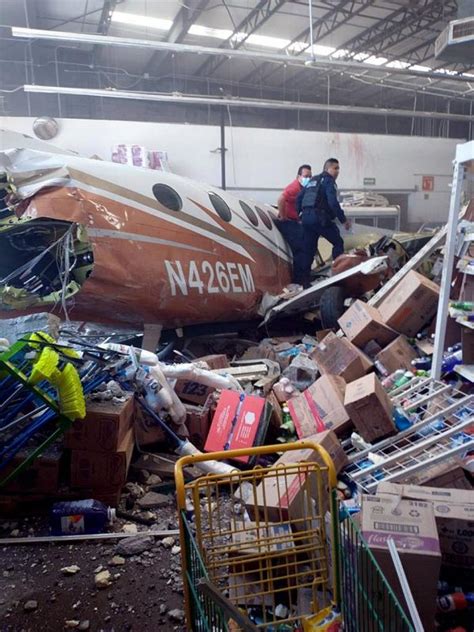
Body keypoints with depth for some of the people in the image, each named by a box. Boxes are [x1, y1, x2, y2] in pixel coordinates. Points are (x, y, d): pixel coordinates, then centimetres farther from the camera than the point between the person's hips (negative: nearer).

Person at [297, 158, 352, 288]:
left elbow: (299, 198, 22)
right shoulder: (328, 180, -1)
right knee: (338, 242, 3)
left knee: (308, 250, 9)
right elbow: (333, 202, -14)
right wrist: (343, 220, -11)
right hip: (320, 218, -8)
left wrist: (301, 215, 28)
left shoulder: (312, 181, 24)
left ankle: (305, 282, 10)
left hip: (306, 218, 8)